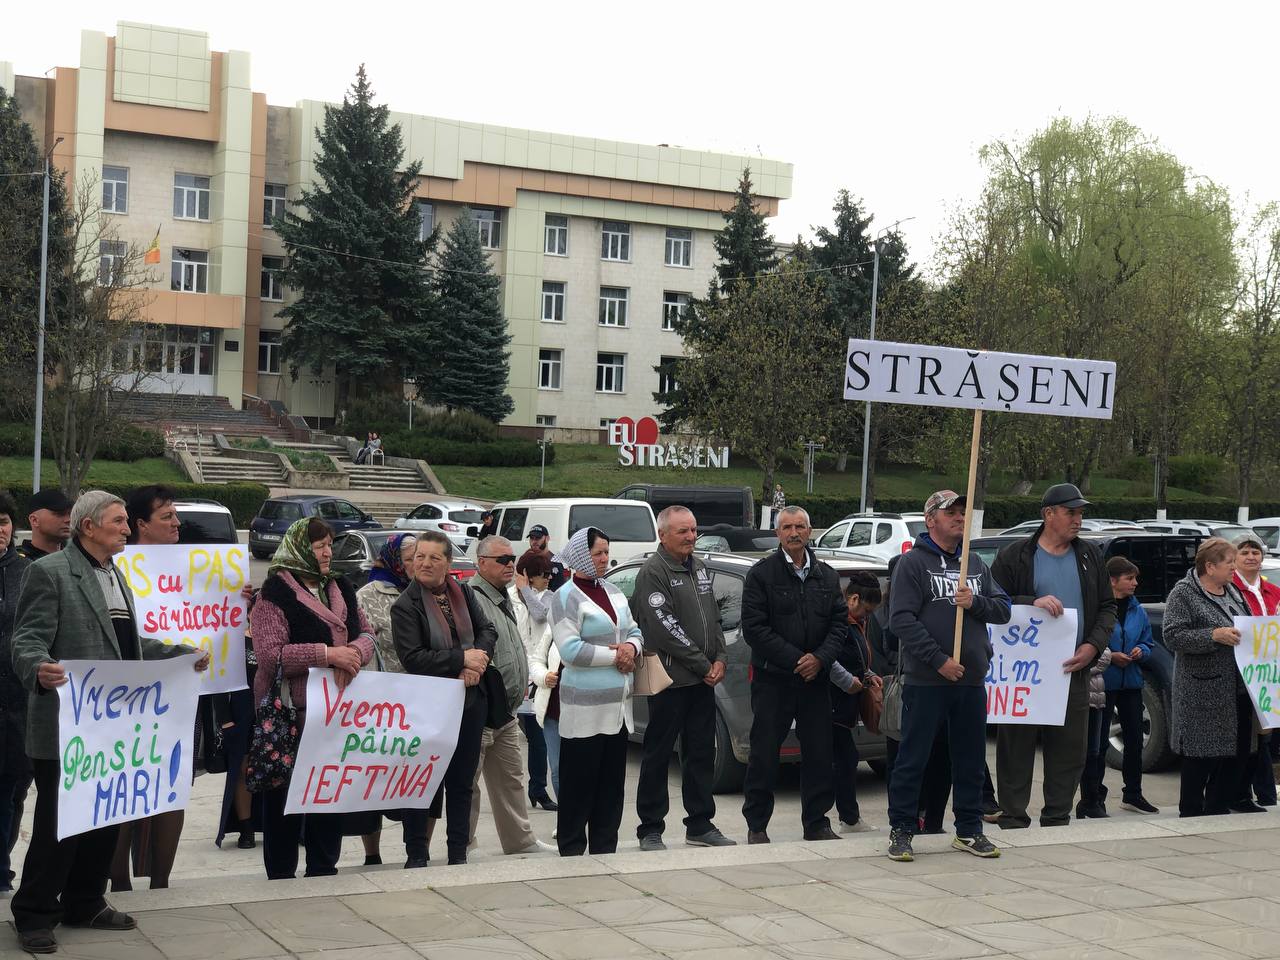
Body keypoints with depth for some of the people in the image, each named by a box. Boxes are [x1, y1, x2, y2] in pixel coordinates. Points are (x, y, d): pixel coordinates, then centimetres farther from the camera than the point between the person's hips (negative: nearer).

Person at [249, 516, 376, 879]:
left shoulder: (340, 588, 13)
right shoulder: (276, 593, -8)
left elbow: (365, 633, 14)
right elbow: (270, 654, -17)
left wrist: (354, 653, -10)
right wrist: (327, 653, -22)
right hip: (291, 712, -6)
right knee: (285, 793, 1)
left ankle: (323, 869, 24)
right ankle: (280, 874, 12)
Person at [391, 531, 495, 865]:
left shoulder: (463, 593, 6)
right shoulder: (405, 606, -10)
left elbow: (487, 630, 9)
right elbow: (413, 659, -17)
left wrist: (476, 664, -10)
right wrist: (462, 659, -18)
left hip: (471, 700, 5)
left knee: (462, 782, 11)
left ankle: (458, 853, 19)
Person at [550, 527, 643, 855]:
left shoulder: (613, 591, 15)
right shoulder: (566, 597, -8)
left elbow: (635, 631, 20)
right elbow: (570, 649, -17)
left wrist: (632, 647, -3)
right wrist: (615, 655, -13)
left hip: (618, 706, 7)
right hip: (585, 708, -7)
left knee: (612, 784, 11)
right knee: (579, 785, -2)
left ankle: (604, 849, 19)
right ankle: (572, 850, 7)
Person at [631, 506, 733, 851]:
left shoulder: (699, 568, 14)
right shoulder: (654, 572, -12)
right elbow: (665, 629, -17)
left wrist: (719, 660, 2)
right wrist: (704, 665, -13)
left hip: (703, 680, 8)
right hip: (670, 680, -8)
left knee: (701, 754, 12)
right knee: (658, 756, 1)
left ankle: (700, 825, 20)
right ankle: (650, 830, 8)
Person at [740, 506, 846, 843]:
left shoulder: (827, 576, 11)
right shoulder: (761, 574, -3)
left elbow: (840, 623, 8)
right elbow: (754, 627, -9)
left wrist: (820, 658, -10)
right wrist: (795, 659, -14)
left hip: (816, 679, 4)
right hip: (772, 679, -4)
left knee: (819, 753, 6)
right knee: (764, 755, 0)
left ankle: (816, 822, 18)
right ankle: (757, 826, 10)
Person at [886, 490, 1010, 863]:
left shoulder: (975, 563, 16)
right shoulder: (912, 563, -4)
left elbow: (1003, 609, 12)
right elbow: (902, 619, -13)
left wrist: (975, 602, -9)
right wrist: (938, 660, -18)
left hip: (972, 680, 6)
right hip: (925, 680, -6)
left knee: (970, 760, 11)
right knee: (913, 759, -1)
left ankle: (969, 830, 21)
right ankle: (901, 830, 8)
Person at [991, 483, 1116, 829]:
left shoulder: (1090, 556, 13)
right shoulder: (1014, 556, -1)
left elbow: (1107, 606, 15)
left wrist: (1094, 645, -1)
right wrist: (1032, 603, -19)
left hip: (1073, 670, 4)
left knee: (1070, 750, 7)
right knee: (1016, 748, 0)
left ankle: (1056, 819, 18)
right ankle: (1012, 820, 7)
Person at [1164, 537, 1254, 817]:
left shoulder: (1232, 591, 16)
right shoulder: (1184, 592, -7)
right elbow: (1173, 636, -15)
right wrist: (1214, 635, -21)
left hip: (1237, 689, 8)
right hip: (1205, 693, -7)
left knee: (1236, 752, 8)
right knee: (1203, 753, -4)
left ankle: (1219, 807, 18)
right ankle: (1191, 812, 6)